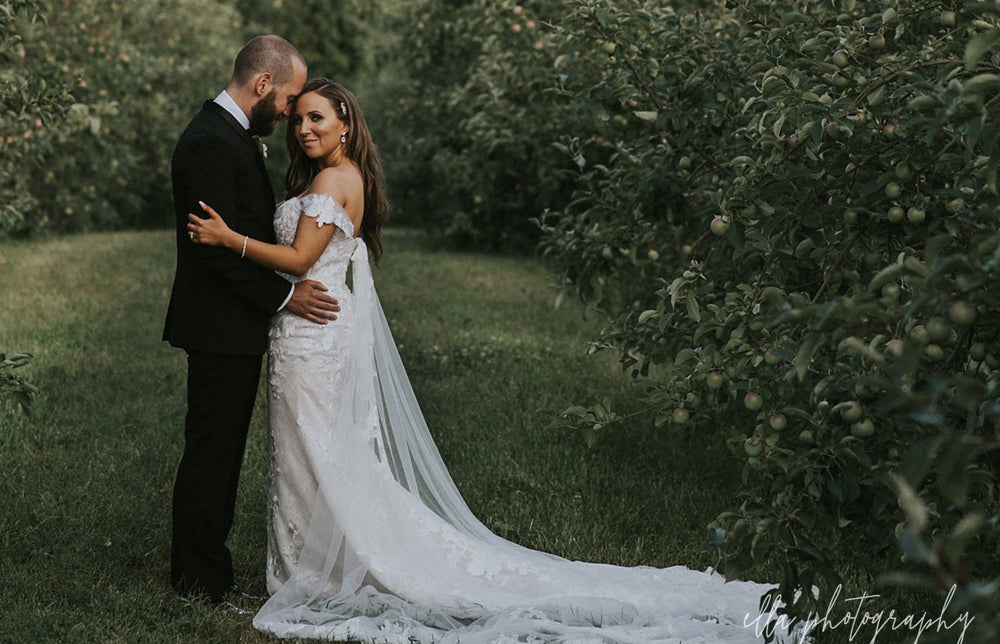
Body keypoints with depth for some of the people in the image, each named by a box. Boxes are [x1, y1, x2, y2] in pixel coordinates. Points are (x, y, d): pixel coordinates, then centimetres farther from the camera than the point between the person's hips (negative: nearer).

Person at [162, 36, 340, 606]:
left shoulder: (231, 136, 15)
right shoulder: (211, 143, -19)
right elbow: (219, 246, -23)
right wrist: (284, 296, -18)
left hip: (237, 324, 10)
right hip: (221, 328, -10)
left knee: (221, 450, 15)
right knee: (211, 450, -1)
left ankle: (206, 565, 25)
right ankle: (200, 579, 8)